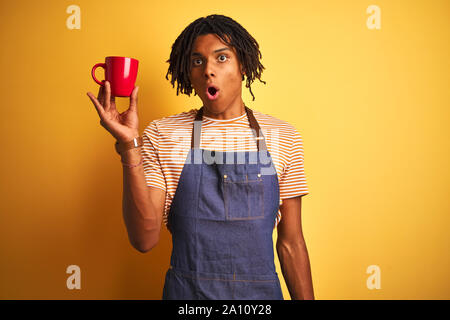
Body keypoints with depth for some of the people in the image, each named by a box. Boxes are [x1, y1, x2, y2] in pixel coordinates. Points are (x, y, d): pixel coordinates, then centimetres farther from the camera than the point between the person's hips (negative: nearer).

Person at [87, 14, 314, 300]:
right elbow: (145, 239, -15)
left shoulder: (282, 137, -3)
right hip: (186, 291, -1)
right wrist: (129, 145, -23)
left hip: (261, 289, 2)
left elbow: (291, 243, 1)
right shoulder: (161, 136, -6)